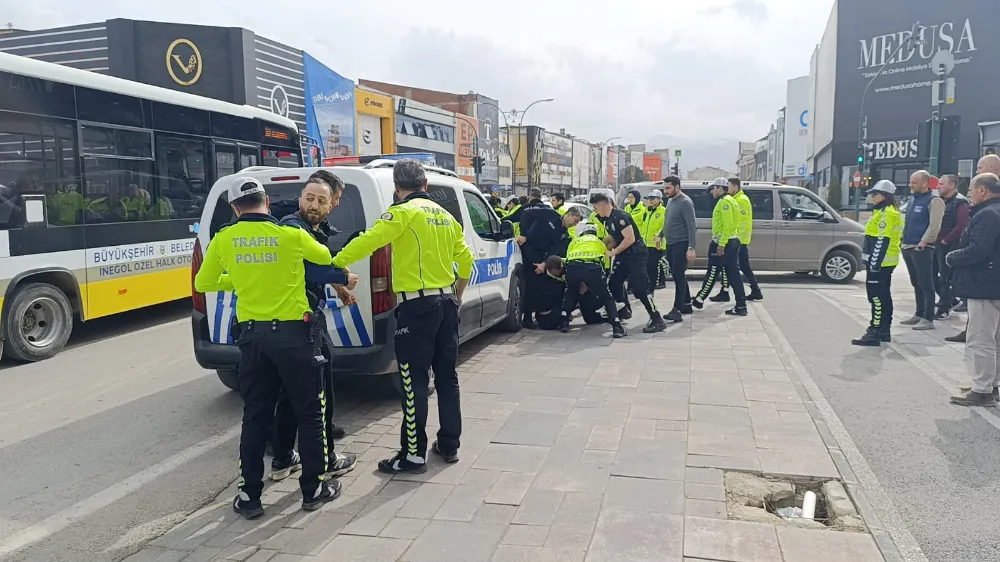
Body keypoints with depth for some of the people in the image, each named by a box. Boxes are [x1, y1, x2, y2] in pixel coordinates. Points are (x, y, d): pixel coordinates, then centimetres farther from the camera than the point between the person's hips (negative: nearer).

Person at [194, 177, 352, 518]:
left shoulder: (224, 240, 0)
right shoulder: (292, 236, -9)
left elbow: (203, 283, 15)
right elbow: (327, 258, 11)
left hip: (251, 335, 3)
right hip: (292, 333, -3)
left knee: (255, 416, 13)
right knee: (309, 412, 10)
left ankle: (250, 496, 19)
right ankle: (313, 488, 18)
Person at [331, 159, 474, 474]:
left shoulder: (405, 212, -9)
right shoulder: (445, 215, 14)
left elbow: (368, 241, -20)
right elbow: (465, 259, 17)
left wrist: (335, 263, -14)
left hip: (418, 305, -8)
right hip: (447, 301, 8)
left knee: (414, 382, -2)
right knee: (446, 376, 14)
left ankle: (414, 454, 4)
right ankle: (449, 445, 23)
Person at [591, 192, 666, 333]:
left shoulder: (620, 216, -20)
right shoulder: (606, 219, 10)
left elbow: (630, 239, -25)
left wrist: (613, 252, -17)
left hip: (636, 254, -10)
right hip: (623, 254, 10)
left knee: (639, 287, -15)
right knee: (614, 282, 14)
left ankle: (658, 320, -12)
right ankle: (624, 311, 33)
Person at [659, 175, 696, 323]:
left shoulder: (685, 202, -15)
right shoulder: (670, 200, 11)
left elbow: (692, 227, -19)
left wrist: (691, 248, -25)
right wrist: (661, 235, 28)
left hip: (681, 245, -9)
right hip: (670, 244, 9)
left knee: (679, 277, -11)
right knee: (678, 276, 14)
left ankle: (677, 310, -13)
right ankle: (686, 305, 25)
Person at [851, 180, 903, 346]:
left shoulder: (886, 214, -16)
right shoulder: (892, 213, 18)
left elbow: (882, 241, -22)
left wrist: (874, 263, -23)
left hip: (880, 262, -11)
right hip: (886, 262, 11)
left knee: (877, 297, -10)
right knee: (883, 296, 15)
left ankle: (874, 333, -10)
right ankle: (884, 331, 22)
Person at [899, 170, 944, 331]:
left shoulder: (933, 200, -9)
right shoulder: (913, 199, 18)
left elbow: (934, 225, -17)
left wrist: (922, 243, -21)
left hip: (922, 248, -9)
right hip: (908, 247, 9)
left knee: (925, 284, -6)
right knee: (916, 284, 15)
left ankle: (928, 319, -5)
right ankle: (919, 314, 23)